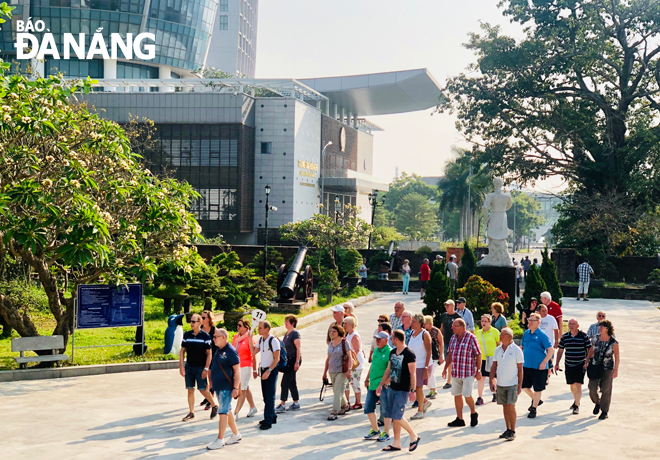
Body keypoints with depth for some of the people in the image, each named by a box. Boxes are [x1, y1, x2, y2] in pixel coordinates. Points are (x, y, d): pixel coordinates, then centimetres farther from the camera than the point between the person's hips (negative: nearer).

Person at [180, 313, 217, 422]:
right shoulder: (187, 335, 5)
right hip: (189, 367, 4)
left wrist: (206, 368, -12)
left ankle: (214, 406, 19)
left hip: (200, 367, -4)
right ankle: (191, 412, 13)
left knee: (202, 389, -3)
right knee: (190, 389, 5)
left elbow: (209, 353, -6)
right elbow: (182, 351, 10)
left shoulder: (205, 336, -6)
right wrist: (181, 366, 1)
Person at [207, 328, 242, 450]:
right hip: (218, 386, 9)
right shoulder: (218, 350, 11)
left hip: (226, 387, -9)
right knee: (227, 410, 15)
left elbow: (237, 370, -18)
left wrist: (235, 387, -21)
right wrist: (212, 382, 20)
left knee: (223, 412, -6)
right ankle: (236, 434, 26)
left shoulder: (231, 351, -16)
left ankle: (220, 440, -1)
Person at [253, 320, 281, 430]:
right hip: (263, 369, 8)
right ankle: (272, 417, 24)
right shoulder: (261, 339, 9)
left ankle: (268, 421, -5)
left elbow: (276, 358, -16)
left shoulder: (273, 340, -15)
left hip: (271, 370, -8)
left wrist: (269, 371, -21)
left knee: (270, 396, -6)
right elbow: (254, 352, 14)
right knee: (266, 396, 12)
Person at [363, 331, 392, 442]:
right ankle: (375, 430, 27)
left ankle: (386, 433, 14)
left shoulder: (389, 352, -15)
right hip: (372, 385, 9)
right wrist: (367, 379, 24)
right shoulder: (376, 350, 11)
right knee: (368, 408, 13)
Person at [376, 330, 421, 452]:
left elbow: (412, 373, -15)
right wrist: (381, 385, 18)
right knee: (394, 417, 9)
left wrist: (413, 390, -18)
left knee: (397, 417, -10)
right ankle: (396, 443, 17)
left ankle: (414, 436, 8)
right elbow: (388, 370, 18)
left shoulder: (409, 354, -14)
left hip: (403, 390, -8)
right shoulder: (393, 352, 10)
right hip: (392, 388, 8)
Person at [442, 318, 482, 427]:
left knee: (467, 395, -8)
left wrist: (478, 371, -9)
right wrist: (445, 368, 16)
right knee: (457, 395, 7)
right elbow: (450, 354, 18)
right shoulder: (453, 338, 8)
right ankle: (459, 419, 17)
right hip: (455, 372, 6)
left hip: (468, 372, -6)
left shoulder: (471, 338, -10)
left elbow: (478, 355, -7)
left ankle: (473, 413, 19)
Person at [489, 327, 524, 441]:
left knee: (511, 406, -8)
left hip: (512, 384, -5)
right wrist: (491, 381, 4)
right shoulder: (497, 350, 8)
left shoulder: (516, 350, -5)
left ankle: (513, 432, 1)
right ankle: (508, 429, 20)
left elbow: (520, 369, -4)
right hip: (500, 384, 5)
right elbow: (494, 366, 12)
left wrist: (520, 385, -7)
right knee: (505, 407, 9)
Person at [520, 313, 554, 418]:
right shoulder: (526, 333, 6)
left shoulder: (541, 335, -12)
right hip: (526, 366, 6)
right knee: (524, 386, 13)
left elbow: (551, 350, -15)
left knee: (537, 389, 5)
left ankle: (534, 409, 18)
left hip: (539, 367, -6)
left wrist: (544, 362, -21)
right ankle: (536, 400, 38)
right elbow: (521, 347, 19)